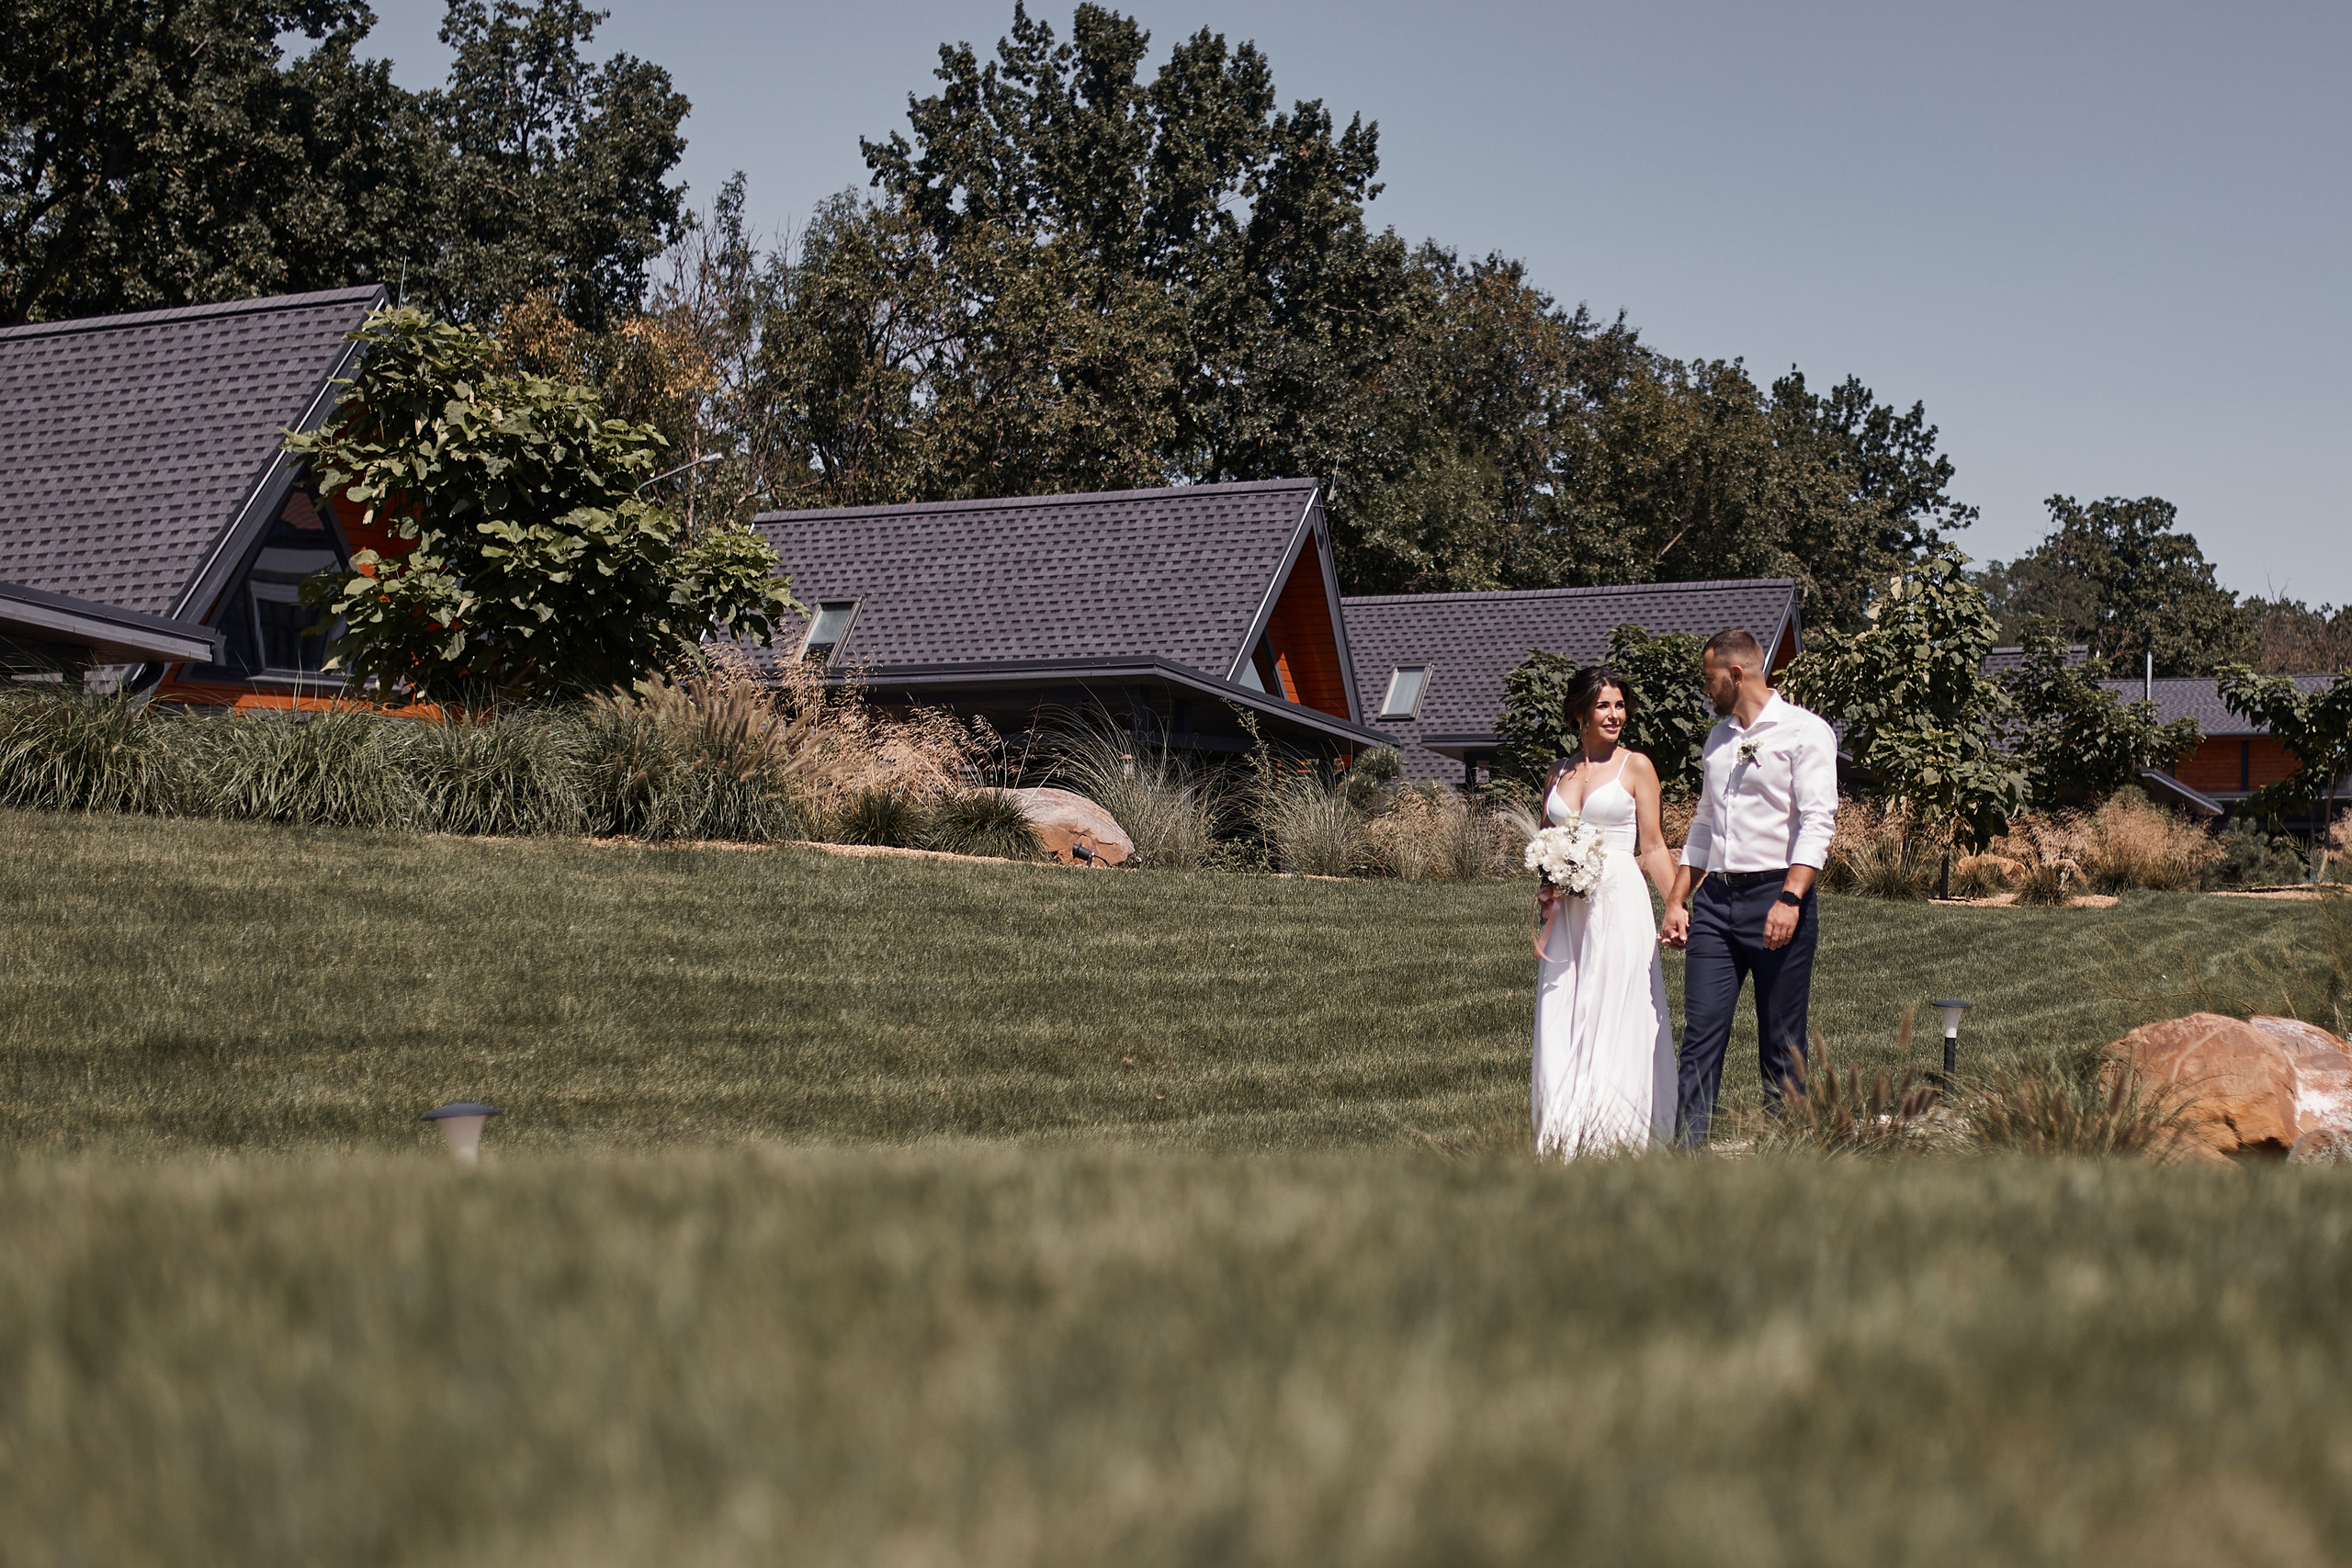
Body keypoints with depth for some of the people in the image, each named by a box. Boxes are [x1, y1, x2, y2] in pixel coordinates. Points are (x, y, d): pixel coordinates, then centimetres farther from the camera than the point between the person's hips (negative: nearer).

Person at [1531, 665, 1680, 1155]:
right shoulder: (1558, 772, 14)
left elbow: (1653, 848, 1)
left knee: (1616, 1018, -4)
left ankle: (1614, 1135, 1)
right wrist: (1546, 887, 1)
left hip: (1619, 903, -4)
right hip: (1567, 911, 4)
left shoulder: (1635, 766, 2)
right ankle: (1567, 1137, 8)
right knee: (1562, 1022, 2)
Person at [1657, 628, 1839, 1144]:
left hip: (1778, 895, -6)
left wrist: (1790, 898, -23)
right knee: (1701, 1034, -2)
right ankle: (1686, 1148, -4)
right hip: (1714, 901, 6)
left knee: (1782, 1044, 0)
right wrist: (1675, 902, 16)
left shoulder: (1803, 730, -3)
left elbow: (1818, 821, -12)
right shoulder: (1719, 737, 20)